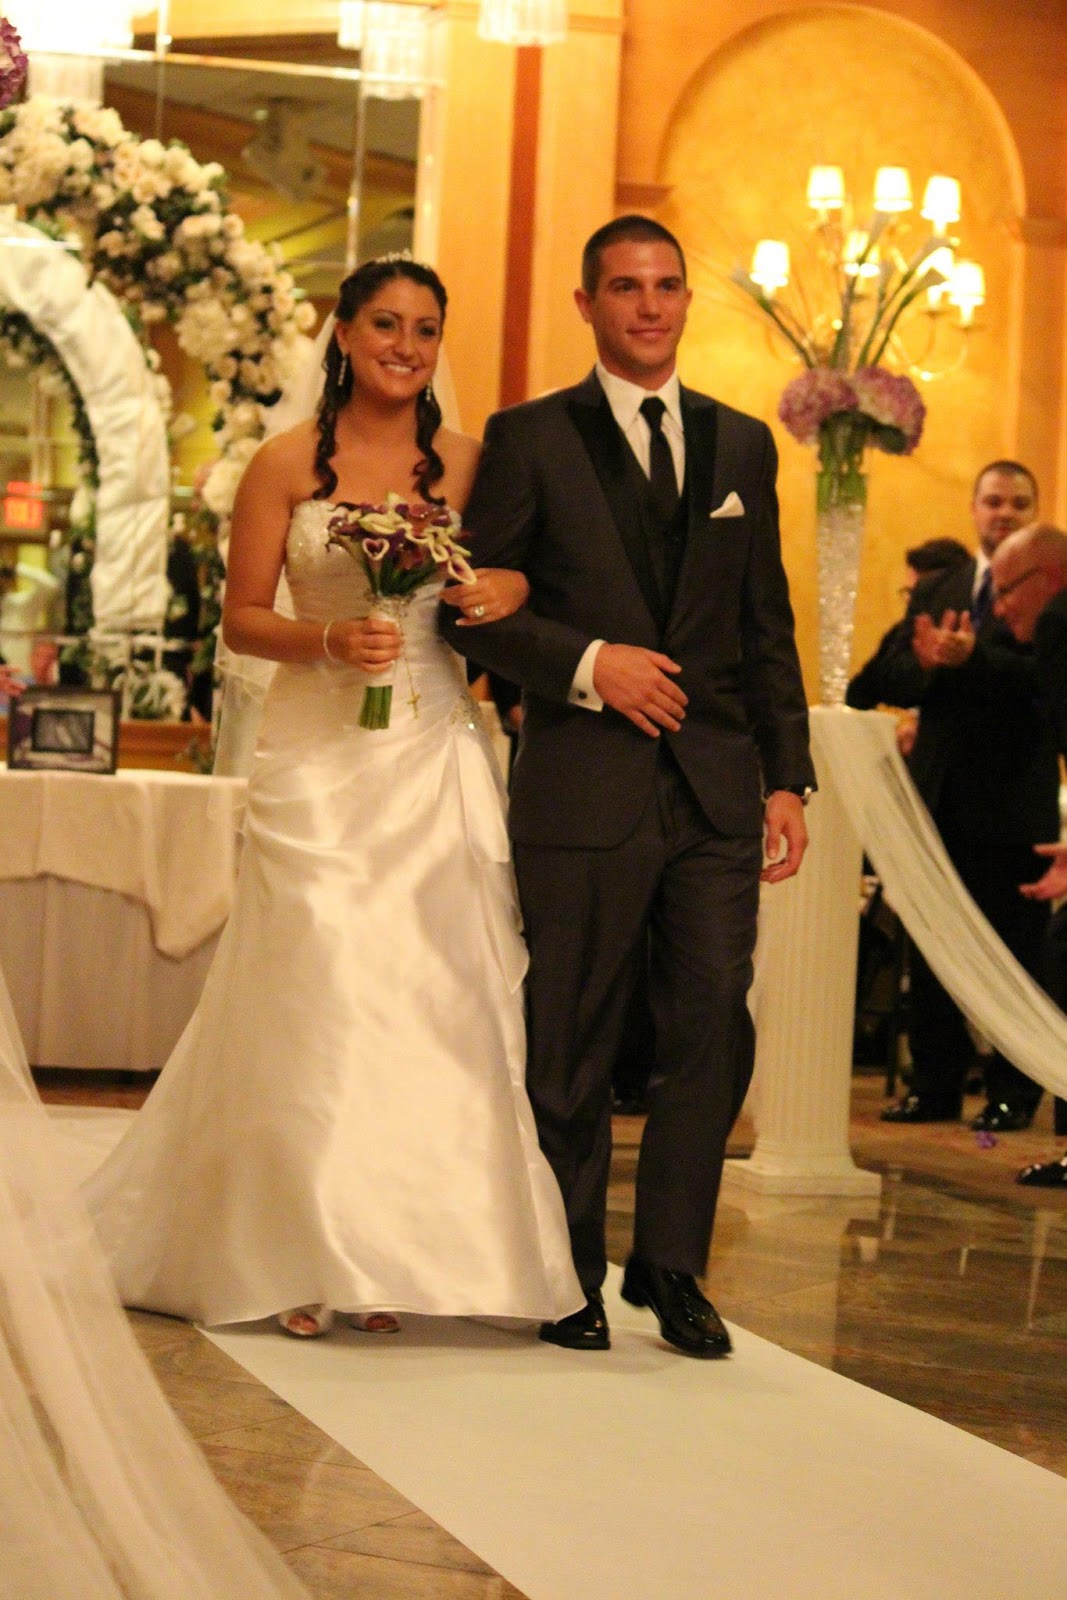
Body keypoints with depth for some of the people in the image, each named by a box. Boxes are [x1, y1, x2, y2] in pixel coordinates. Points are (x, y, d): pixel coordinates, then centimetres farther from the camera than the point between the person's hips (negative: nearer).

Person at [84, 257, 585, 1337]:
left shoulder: (467, 465, 9)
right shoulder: (287, 465, 3)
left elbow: (509, 574, 15)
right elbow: (241, 618, 3)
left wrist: (513, 587, -7)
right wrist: (327, 641, -14)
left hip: (434, 756, 2)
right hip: (320, 751, -2)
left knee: (426, 989, -2)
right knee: (316, 991, -5)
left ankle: (391, 1256, 7)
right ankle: (298, 1258, 5)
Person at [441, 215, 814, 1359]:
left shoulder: (742, 445, 14)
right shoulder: (530, 439, 3)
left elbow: (769, 626, 14)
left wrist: (788, 777, 8)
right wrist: (587, 663, -15)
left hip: (717, 790, 3)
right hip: (585, 784, -3)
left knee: (713, 1037, 1)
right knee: (572, 1049, 4)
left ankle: (671, 1265, 16)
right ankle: (572, 1278, 17)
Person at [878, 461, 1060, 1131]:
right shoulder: (936, 592, 15)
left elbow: (1044, 676, -17)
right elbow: (897, 680, 7)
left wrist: (971, 659, -28)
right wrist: (928, 661, -15)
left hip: (1012, 797, -5)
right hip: (940, 793, 5)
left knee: (1014, 947, 1)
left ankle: (1014, 1092, 8)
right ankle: (935, 1085, 17)